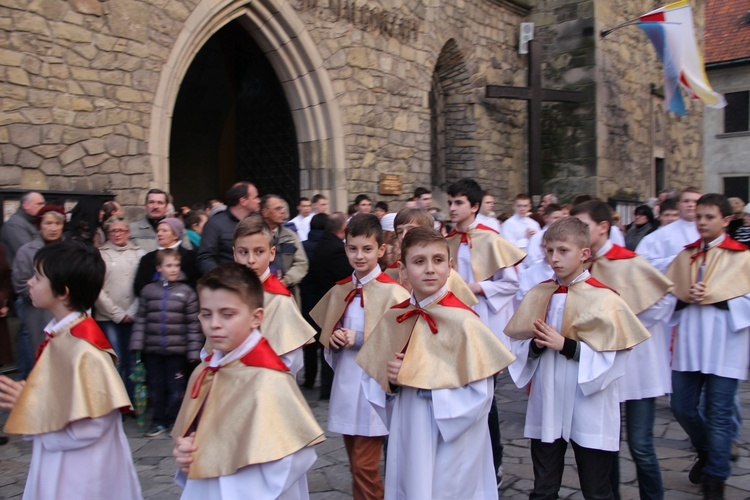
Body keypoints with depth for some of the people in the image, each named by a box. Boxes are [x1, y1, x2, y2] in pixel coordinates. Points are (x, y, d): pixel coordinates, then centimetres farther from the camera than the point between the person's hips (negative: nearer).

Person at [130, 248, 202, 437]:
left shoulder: (186, 292, -3)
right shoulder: (148, 290, 4)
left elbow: (193, 324, -3)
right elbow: (141, 320, 5)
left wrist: (194, 351, -7)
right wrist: (137, 344, -2)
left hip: (177, 350, -2)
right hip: (152, 350, 2)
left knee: (176, 387, 4)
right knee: (156, 386, 11)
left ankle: (176, 422, 19)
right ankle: (159, 422, 24)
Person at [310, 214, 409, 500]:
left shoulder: (392, 292, -11)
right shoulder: (340, 291, 8)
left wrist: (359, 339, -17)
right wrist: (334, 339, -3)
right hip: (345, 383, 6)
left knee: (365, 466, 0)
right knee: (355, 463, 17)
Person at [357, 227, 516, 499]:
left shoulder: (462, 320, -17)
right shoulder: (393, 319, -1)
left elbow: (479, 395, -19)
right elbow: (378, 381, 9)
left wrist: (425, 378, -21)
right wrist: (391, 381, -11)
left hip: (451, 445, -5)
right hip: (407, 438, 5)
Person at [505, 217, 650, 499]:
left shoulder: (603, 299, -12)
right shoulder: (538, 295, 3)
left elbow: (612, 359, -17)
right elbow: (520, 346, 5)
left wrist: (565, 344, -23)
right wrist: (536, 345, -16)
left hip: (589, 413, -4)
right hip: (546, 408, 4)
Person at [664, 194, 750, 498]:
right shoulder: (685, 256, 12)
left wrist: (710, 297, -15)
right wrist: (686, 296, -11)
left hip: (724, 342, -4)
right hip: (688, 341, 4)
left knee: (719, 413, 3)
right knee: (682, 407, 9)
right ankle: (706, 452, 38)